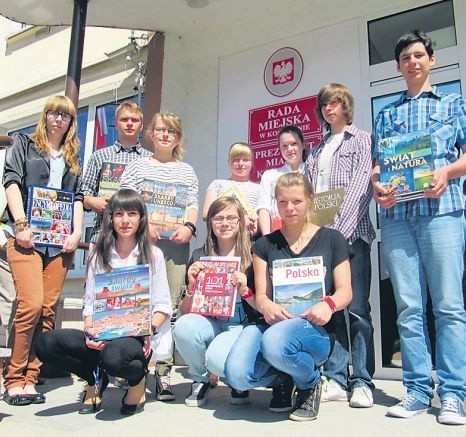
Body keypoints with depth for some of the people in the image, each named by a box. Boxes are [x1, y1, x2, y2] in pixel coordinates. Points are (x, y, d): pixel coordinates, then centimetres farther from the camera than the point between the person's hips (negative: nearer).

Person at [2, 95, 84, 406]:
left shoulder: (72, 158, 22)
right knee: (32, 304, -14)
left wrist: (77, 233, 1)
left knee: (48, 310, -1)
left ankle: (30, 378, 8)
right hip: (27, 237, -3)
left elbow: (77, 197, 16)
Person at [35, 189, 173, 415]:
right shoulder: (99, 256, 12)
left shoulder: (153, 255, 2)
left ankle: (138, 380, 2)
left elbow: (163, 306, 1)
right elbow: (90, 302, 7)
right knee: (46, 343, -21)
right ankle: (96, 378, 8)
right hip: (103, 336, 4)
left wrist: (150, 329, -18)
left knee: (113, 355, -38)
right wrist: (89, 330, -12)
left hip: (139, 339, -3)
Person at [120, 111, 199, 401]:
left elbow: (193, 204, 13)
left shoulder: (187, 171, 20)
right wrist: (144, 224, -14)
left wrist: (189, 226, -7)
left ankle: (163, 372, 3)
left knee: (170, 306, -2)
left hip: (177, 244, 2)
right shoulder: (137, 166, 12)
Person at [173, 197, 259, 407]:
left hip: (240, 325, -3)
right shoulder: (200, 256, 5)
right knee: (183, 326, -30)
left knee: (217, 359, -34)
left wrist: (245, 290, -17)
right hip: (208, 323, 3)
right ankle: (200, 380, 0)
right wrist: (192, 287, -11)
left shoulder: (252, 255, -1)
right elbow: (184, 312, 7)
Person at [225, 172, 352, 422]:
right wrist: (266, 306, -17)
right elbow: (261, 295, 7)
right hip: (274, 324, 3)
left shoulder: (331, 240, 10)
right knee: (237, 377, -28)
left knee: (275, 341, -38)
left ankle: (310, 382, -2)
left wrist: (328, 304, -19)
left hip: (314, 329, -2)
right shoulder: (265, 245, 14)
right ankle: (284, 376, 8)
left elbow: (345, 291, 5)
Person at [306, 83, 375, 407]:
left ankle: (362, 382, 5)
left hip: (351, 233, -5)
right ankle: (335, 379, 11)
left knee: (356, 309, -4)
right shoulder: (317, 150, 23)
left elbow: (360, 188, -6)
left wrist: (340, 229, -16)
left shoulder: (361, 140, 8)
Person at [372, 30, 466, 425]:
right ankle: (418, 389, 7)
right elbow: (378, 164, 16)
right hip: (396, 214, 2)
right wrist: (377, 185, -6)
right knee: (408, 307, 0)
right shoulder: (386, 114, 23)